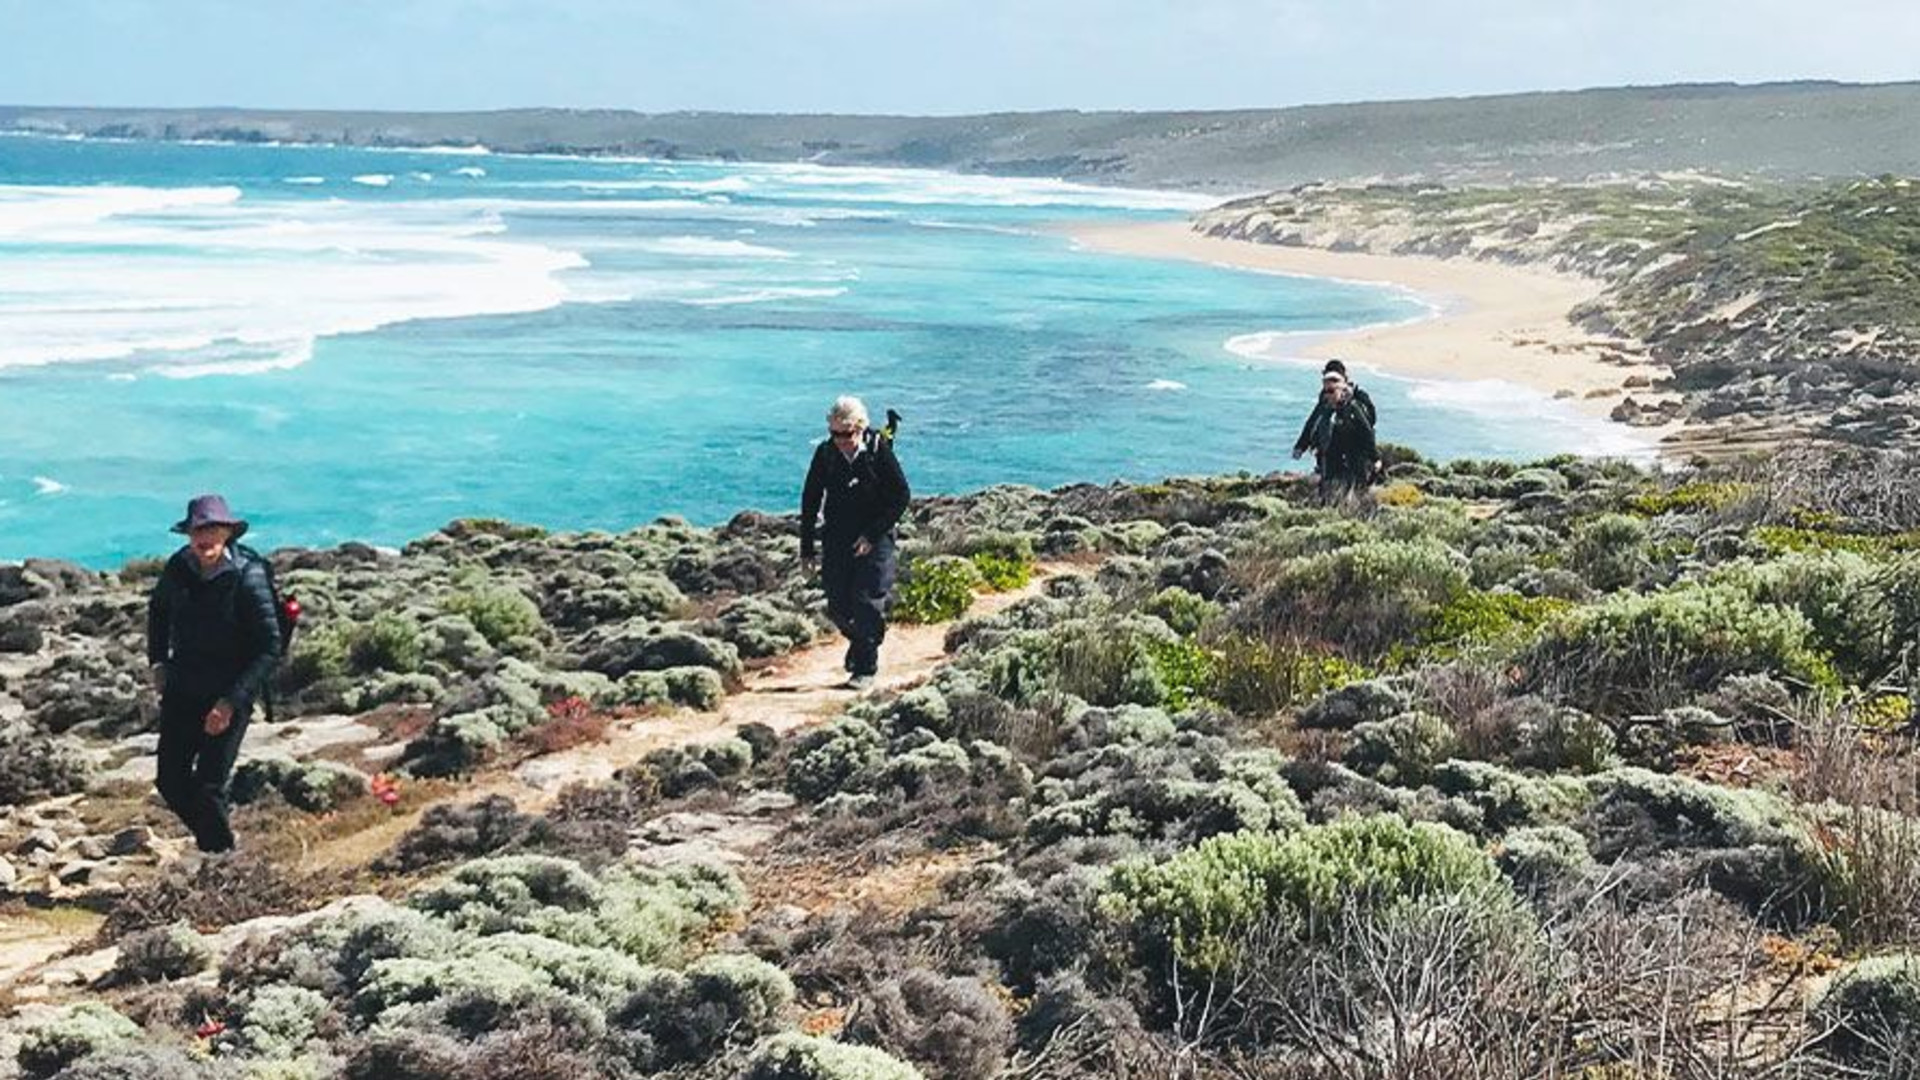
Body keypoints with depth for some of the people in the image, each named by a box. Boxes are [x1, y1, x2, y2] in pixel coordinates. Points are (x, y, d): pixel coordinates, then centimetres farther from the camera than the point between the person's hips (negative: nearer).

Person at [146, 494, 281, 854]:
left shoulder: (248, 578, -20)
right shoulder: (179, 567, -4)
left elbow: (270, 647, -18)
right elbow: (158, 609, 19)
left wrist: (232, 701, -21)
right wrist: (158, 661, 10)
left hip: (230, 692, -5)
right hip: (182, 688, 6)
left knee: (208, 787, -7)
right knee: (171, 780, 10)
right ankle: (211, 840, 34)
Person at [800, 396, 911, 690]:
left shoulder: (879, 450, -12)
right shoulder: (825, 453, -4)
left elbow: (901, 496, -8)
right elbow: (810, 500, 6)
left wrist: (873, 535, -14)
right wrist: (806, 546, 5)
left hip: (874, 540, -3)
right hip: (836, 539, 3)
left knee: (868, 604, -8)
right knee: (837, 606, 4)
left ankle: (865, 668, 4)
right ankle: (859, 641, 34)